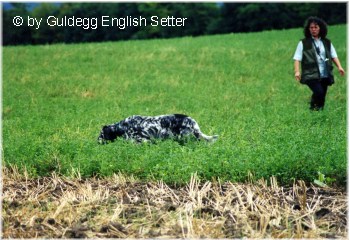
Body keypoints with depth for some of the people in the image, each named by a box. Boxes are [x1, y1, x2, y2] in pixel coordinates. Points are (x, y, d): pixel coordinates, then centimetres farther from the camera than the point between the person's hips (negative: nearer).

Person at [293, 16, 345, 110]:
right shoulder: (303, 43, 5)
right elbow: (297, 59, 1)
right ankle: (313, 108, -5)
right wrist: (297, 71, -14)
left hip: (325, 76, 4)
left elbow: (334, 56, 14)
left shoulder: (327, 43, 16)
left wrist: (339, 67, -3)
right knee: (319, 92, -26)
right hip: (311, 76, -4)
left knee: (322, 97, 3)